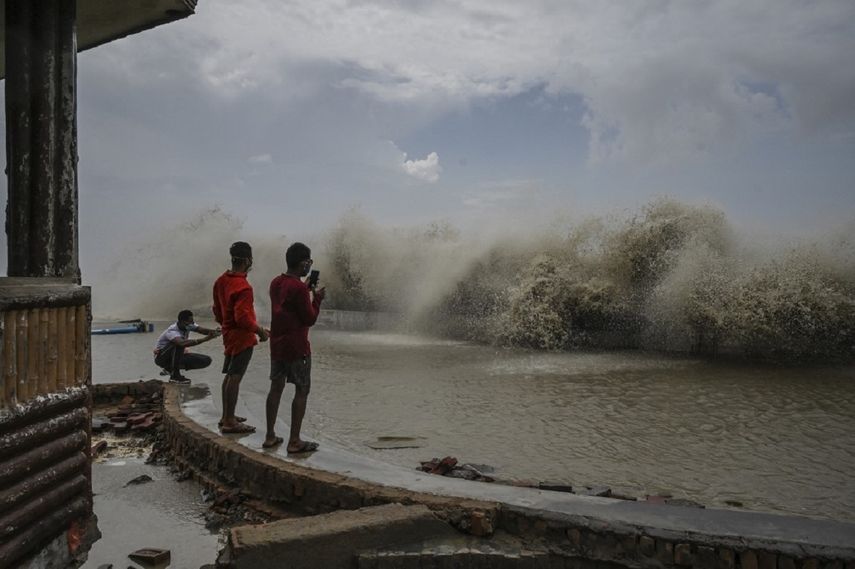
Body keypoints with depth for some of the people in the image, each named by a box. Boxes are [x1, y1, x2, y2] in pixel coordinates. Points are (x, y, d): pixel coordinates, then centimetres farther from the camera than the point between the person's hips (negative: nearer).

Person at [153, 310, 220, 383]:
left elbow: (201, 329, -27)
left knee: (206, 360, -8)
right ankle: (174, 375, -25)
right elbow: (183, 343, -52)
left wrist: (214, 331, -49)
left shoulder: (189, 325, -11)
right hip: (161, 357, -7)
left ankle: (172, 368, 4)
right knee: (179, 343, -38)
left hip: (177, 356, 7)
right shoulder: (172, 331, -33)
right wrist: (205, 339, -60)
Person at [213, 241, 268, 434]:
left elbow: (217, 310, 16)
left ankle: (226, 416, 27)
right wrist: (260, 330, -14)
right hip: (242, 337, -10)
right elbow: (242, 317, -26)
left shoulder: (221, 281, 6)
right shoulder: (243, 287, -23)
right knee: (235, 378, -5)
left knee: (230, 376, 17)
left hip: (229, 334, 10)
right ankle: (230, 422, 0)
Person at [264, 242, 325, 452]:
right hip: (297, 347, -8)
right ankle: (294, 441, 2)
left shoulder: (276, 283, 7)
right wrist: (317, 299, -1)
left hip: (276, 345, 8)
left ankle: (270, 436, 19)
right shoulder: (299, 287, -19)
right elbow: (310, 319, -15)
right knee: (302, 390, 1)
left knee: (276, 387, 13)